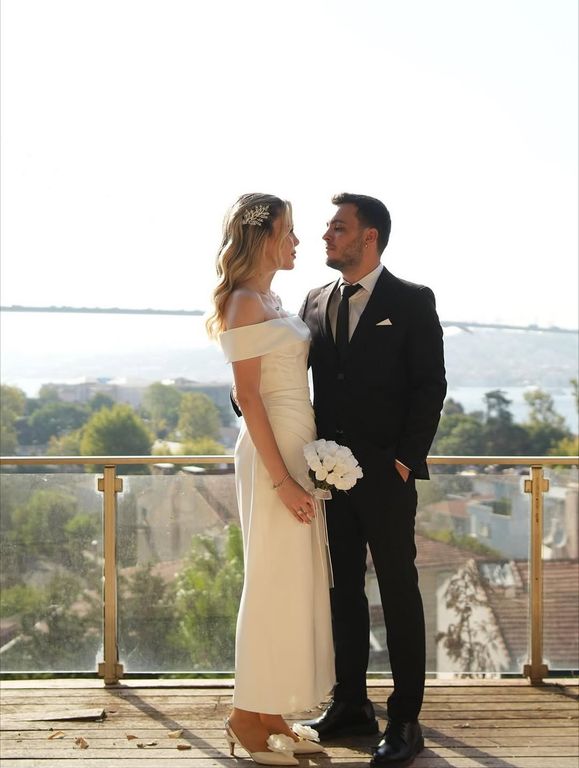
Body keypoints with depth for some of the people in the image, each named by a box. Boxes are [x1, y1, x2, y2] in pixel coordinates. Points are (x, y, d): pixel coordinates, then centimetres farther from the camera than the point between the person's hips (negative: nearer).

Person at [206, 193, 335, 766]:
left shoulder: (271, 300, 16)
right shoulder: (246, 302, -12)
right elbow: (248, 397, -17)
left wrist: (297, 471, 14)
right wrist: (281, 479, -20)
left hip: (299, 448, 9)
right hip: (272, 451, -9)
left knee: (295, 583, 11)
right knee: (275, 581, -4)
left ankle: (271, 716, 20)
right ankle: (248, 719, 8)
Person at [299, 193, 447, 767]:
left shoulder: (412, 301, -3)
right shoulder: (316, 303, 11)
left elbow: (430, 385, -6)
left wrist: (407, 458, -12)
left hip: (385, 472, -5)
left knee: (398, 591, 1)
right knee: (344, 588, 12)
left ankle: (405, 720, 8)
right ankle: (350, 703, 23)